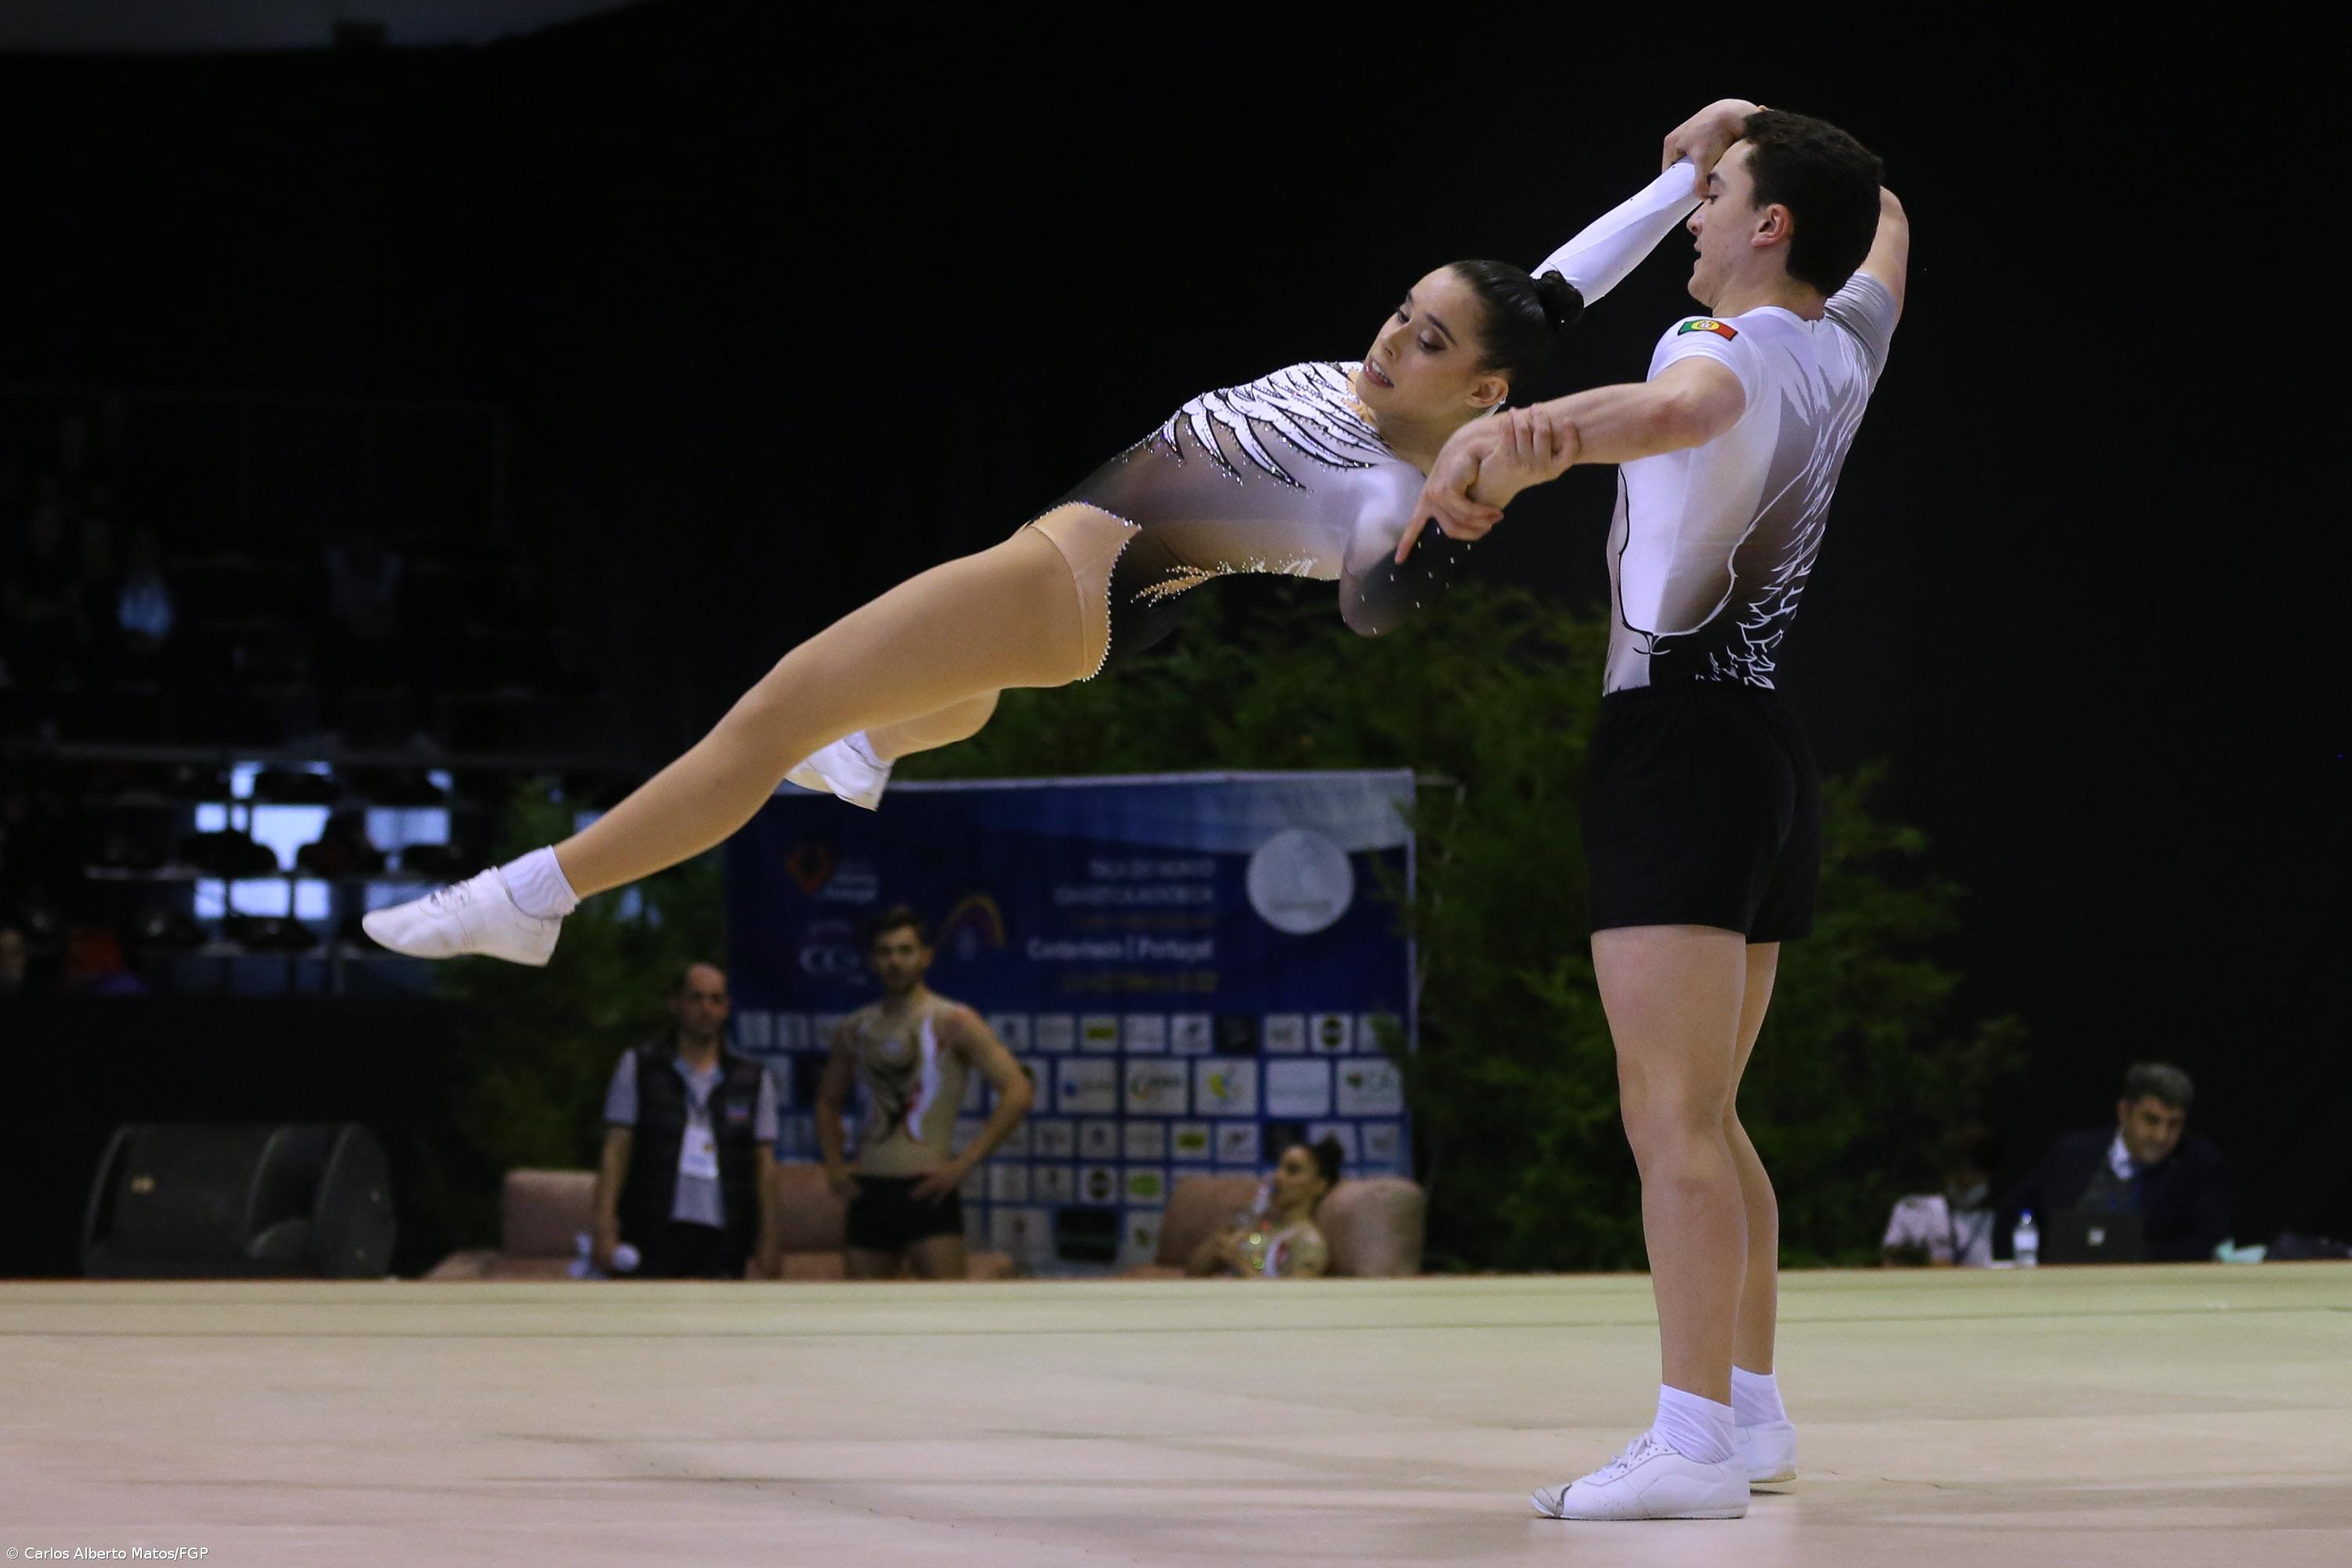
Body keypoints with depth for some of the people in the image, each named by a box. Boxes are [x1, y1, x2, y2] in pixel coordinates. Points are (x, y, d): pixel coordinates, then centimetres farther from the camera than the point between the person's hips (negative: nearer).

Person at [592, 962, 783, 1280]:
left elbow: (765, 1163, 12)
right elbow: (615, 1150, 5)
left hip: (723, 1237, 1)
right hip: (657, 1230, -1)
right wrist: (605, 1229, -4)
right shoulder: (638, 1068, 10)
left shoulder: (754, 1080, 13)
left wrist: (769, 1240, 4)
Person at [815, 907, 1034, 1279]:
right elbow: (828, 1101, 29)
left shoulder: (952, 1023, -4)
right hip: (868, 1191, 6)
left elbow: (1018, 1092, -12)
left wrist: (965, 1163, -16)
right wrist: (834, 1164, 12)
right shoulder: (855, 1030, 13)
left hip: (925, 1189, -6)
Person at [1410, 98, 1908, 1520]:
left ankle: (1693, 1445, -20)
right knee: (1706, 1119, 18)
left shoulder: (1733, 350, -14)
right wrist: (1749, 133, 29)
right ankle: (1753, 1412, 23)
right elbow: (1884, 221, 37)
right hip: (1771, 752, 9)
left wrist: (1533, 435, -60)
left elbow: (1684, 405, -43)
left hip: (1682, 742, -9)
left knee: (1673, 1120, -14)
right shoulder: (1845, 346, 11)